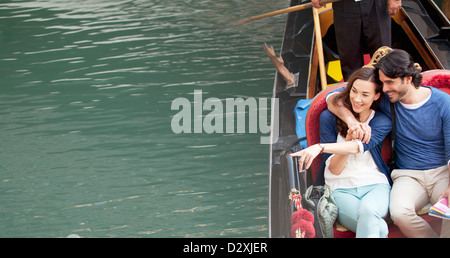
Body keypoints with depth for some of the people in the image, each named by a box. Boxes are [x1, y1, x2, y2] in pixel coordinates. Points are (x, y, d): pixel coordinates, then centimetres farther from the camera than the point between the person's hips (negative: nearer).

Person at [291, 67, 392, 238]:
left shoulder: (382, 121, 6)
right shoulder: (329, 118, 7)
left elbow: (360, 146, -17)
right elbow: (335, 169, 2)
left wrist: (320, 147, -29)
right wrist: (349, 138, -14)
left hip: (375, 185, 1)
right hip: (342, 190, 0)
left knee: (369, 211, -38)